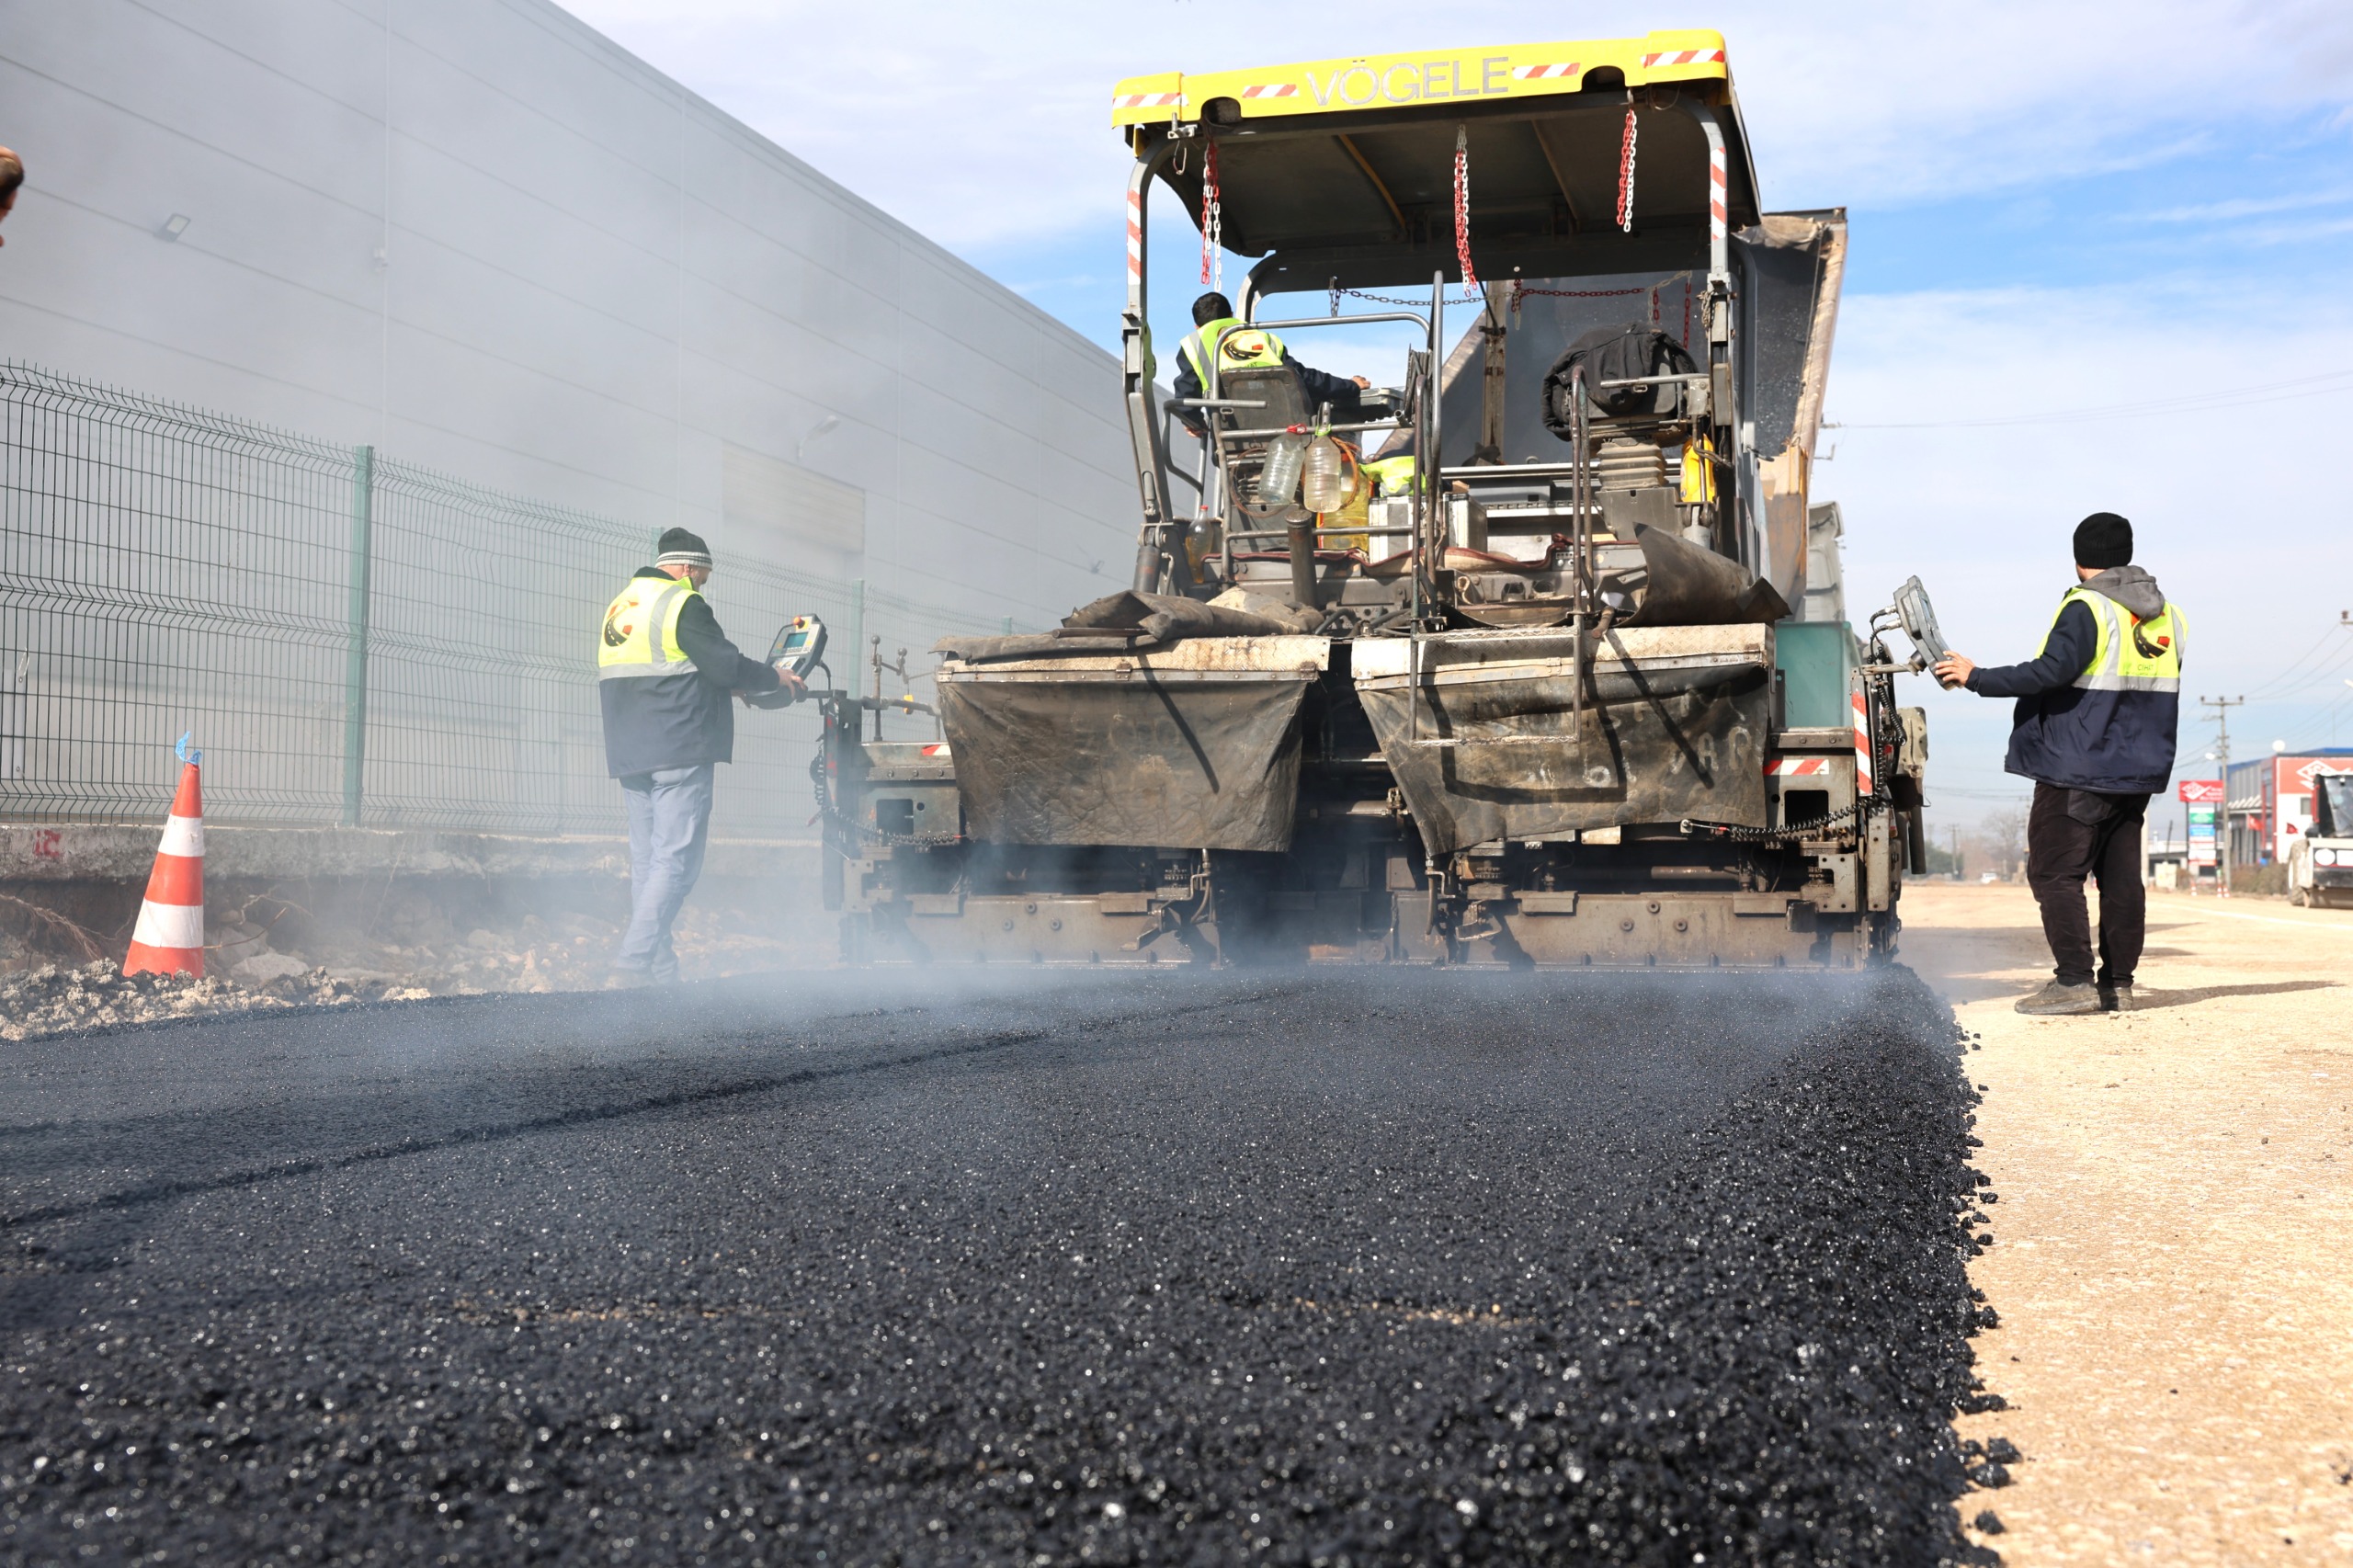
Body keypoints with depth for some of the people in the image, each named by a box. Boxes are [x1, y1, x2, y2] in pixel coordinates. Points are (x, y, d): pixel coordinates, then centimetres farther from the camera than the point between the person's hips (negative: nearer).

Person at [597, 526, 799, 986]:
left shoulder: (619, 606, 19)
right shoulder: (683, 604, -7)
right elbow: (727, 666, -13)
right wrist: (777, 678, 4)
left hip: (630, 757, 9)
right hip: (680, 753, -9)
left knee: (646, 861, 9)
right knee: (675, 862, -8)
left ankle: (660, 973, 9)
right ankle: (631, 965, -16)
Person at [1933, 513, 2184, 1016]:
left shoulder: (2087, 608, -12)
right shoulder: (2166, 615, 13)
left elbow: (2052, 671, -24)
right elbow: (2158, 693, 19)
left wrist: (1976, 678, -18)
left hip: (2076, 771, -8)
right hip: (2136, 772, 8)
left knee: (2055, 872, -3)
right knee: (2121, 876, 9)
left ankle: (2074, 981, -8)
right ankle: (2118, 983, 11)